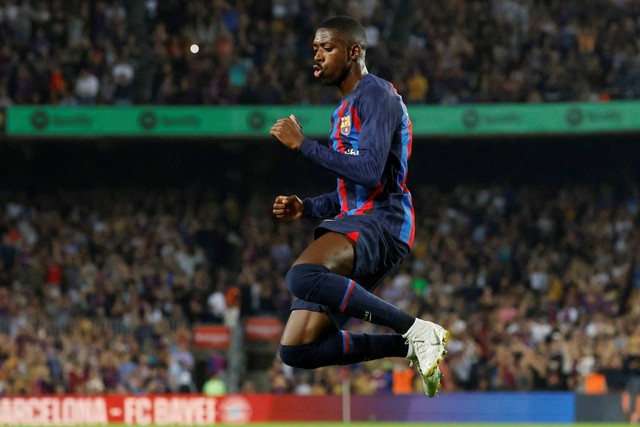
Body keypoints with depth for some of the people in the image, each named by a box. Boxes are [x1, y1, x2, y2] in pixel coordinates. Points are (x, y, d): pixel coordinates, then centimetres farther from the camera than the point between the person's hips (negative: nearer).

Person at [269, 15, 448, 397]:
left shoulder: (376, 94, -6)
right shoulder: (345, 109, 25)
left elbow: (368, 172, -21)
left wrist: (303, 143, -14)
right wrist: (305, 208, 13)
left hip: (382, 222, -10)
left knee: (302, 277, -39)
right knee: (296, 350, 0)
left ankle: (417, 330, -30)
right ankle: (411, 346, 4)